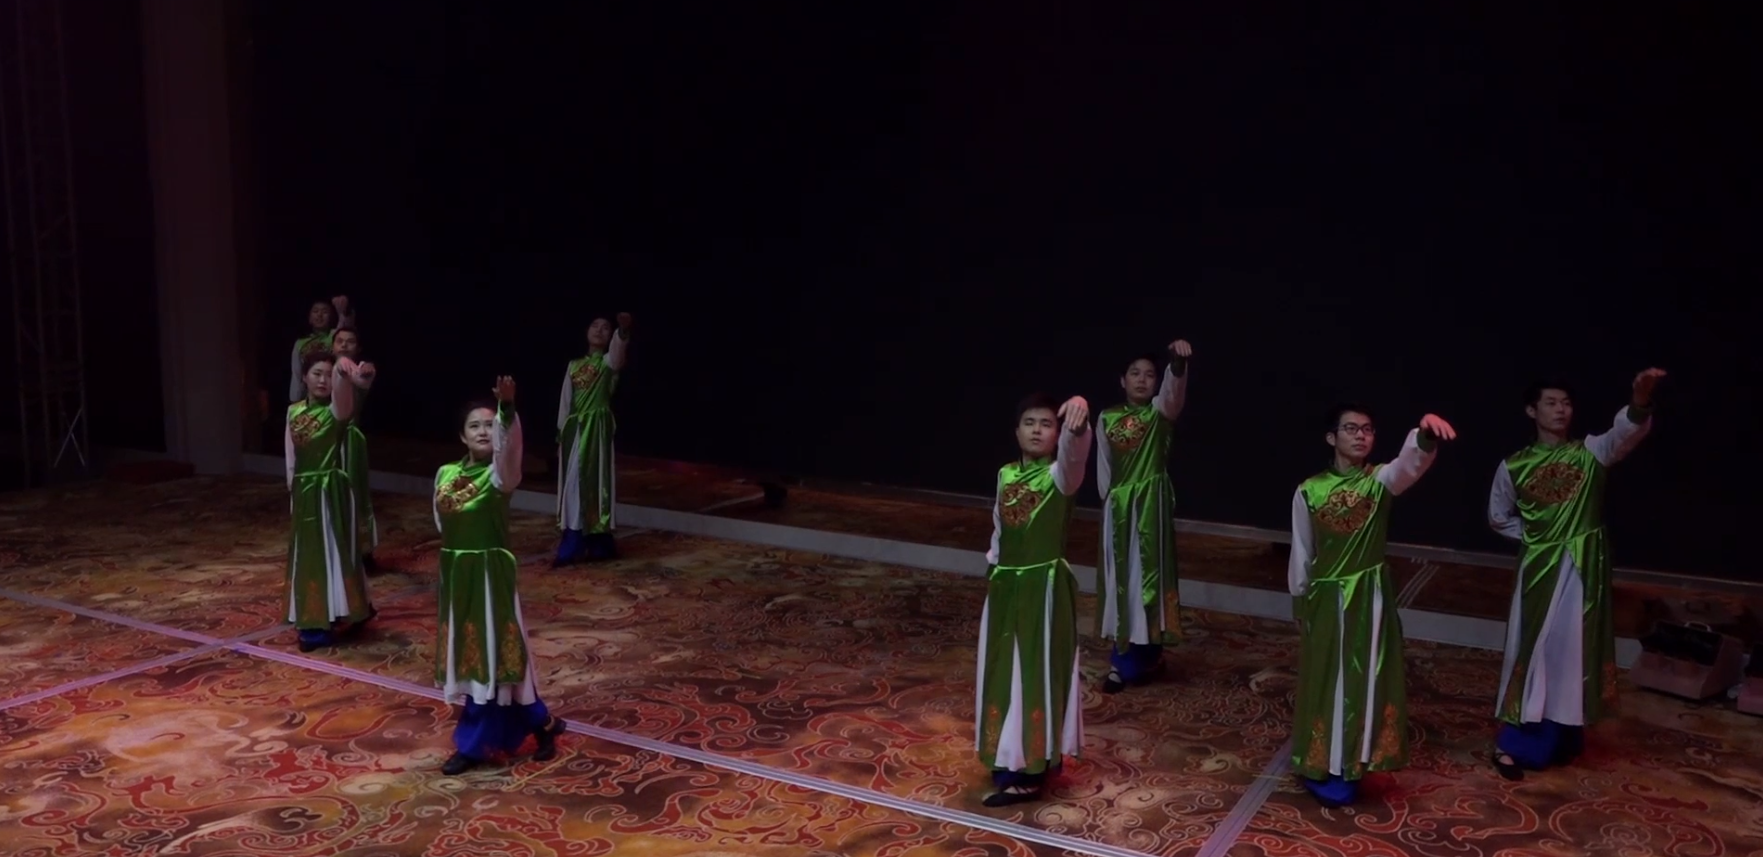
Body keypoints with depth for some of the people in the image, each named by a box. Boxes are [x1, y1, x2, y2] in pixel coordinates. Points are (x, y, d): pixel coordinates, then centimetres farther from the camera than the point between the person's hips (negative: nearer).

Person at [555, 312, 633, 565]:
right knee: (573, 484, 6)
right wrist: (561, 435, 9)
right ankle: (573, 546, 11)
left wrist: (623, 329, -47)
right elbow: (565, 402, 14)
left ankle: (598, 544, 2)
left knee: (595, 481, -4)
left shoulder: (608, 362, 0)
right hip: (574, 429, 5)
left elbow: (619, 347, -25)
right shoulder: (574, 365, 14)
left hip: (597, 428, -5)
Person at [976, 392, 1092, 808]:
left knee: (1038, 675, 0)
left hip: (1045, 588, -7)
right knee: (1005, 674, 16)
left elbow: (1074, 452, -38)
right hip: (1006, 587, 7)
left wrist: (1079, 418, -58)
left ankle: (1030, 771, 7)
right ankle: (1014, 760, 32)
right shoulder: (1005, 475, 5)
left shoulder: (1060, 475, -14)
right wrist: (992, 568, 17)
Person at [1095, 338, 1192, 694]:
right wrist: (1111, 501, 8)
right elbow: (1103, 468, 10)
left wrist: (1178, 362, -48)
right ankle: (1123, 657, 15)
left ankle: (1144, 654, 13)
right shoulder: (1107, 419, 3)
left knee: (1147, 575, 2)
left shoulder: (1160, 412, -5)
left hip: (1152, 503, -3)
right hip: (1118, 507, 3)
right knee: (1120, 578, 7)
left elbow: (1174, 390, -28)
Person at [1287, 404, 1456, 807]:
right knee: (1327, 683, 8)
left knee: (1366, 682, 7)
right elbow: (1301, 554, 3)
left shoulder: (1381, 480, -7)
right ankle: (1321, 768, 21)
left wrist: (1425, 434, -53)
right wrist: (1299, 605, 7)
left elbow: (1412, 462, -31)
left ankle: (1350, 766, 22)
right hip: (1326, 598, 0)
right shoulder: (1308, 491, -6)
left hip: (1371, 597, 1)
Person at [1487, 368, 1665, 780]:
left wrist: (1640, 402, -49)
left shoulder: (1591, 452, -4)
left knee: (1574, 651, 7)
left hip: (1584, 568, 0)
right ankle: (1513, 742, 12)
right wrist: (1532, 535, 0)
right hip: (1540, 569, 0)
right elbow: (1498, 518, 14)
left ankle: (1562, 738, 23)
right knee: (1533, 651, 5)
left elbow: (1625, 433, -28)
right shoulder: (1513, 467, -1)